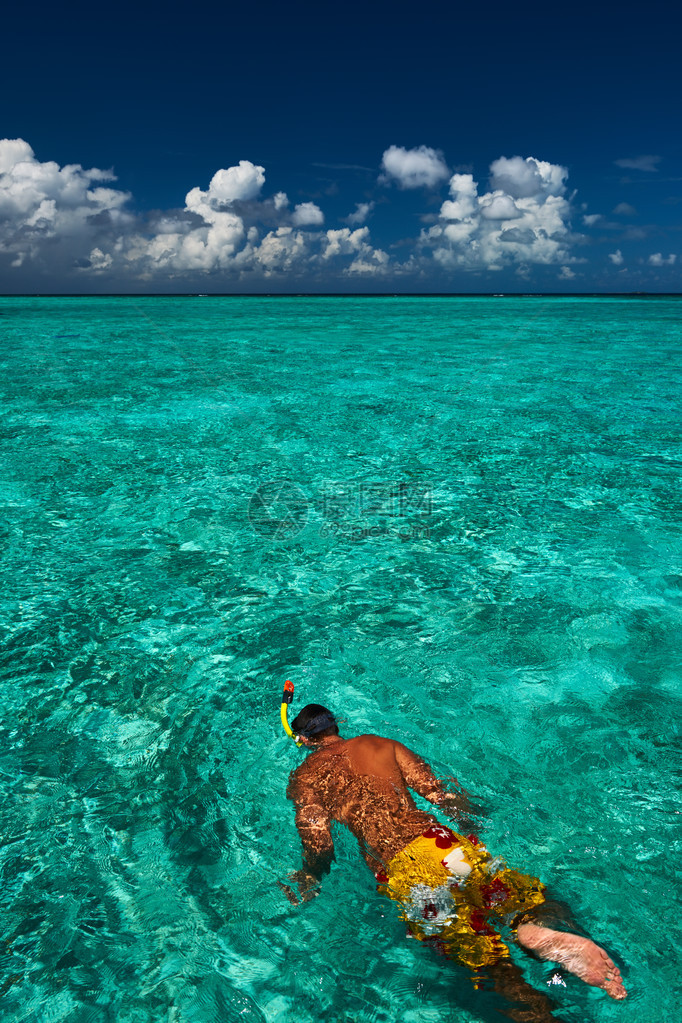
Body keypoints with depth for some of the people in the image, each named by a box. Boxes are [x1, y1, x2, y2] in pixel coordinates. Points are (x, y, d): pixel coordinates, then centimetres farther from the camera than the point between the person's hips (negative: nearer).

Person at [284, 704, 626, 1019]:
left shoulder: (303, 778, 13)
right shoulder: (382, 745, 21)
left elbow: (319, 846, 2)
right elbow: (438, 792, 15)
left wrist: (308, 884, 20)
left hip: (398, 869, -3)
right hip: (443, 841, 3)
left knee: (489, 962, -6)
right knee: (532, 899, 10)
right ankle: (538, 930, -24)